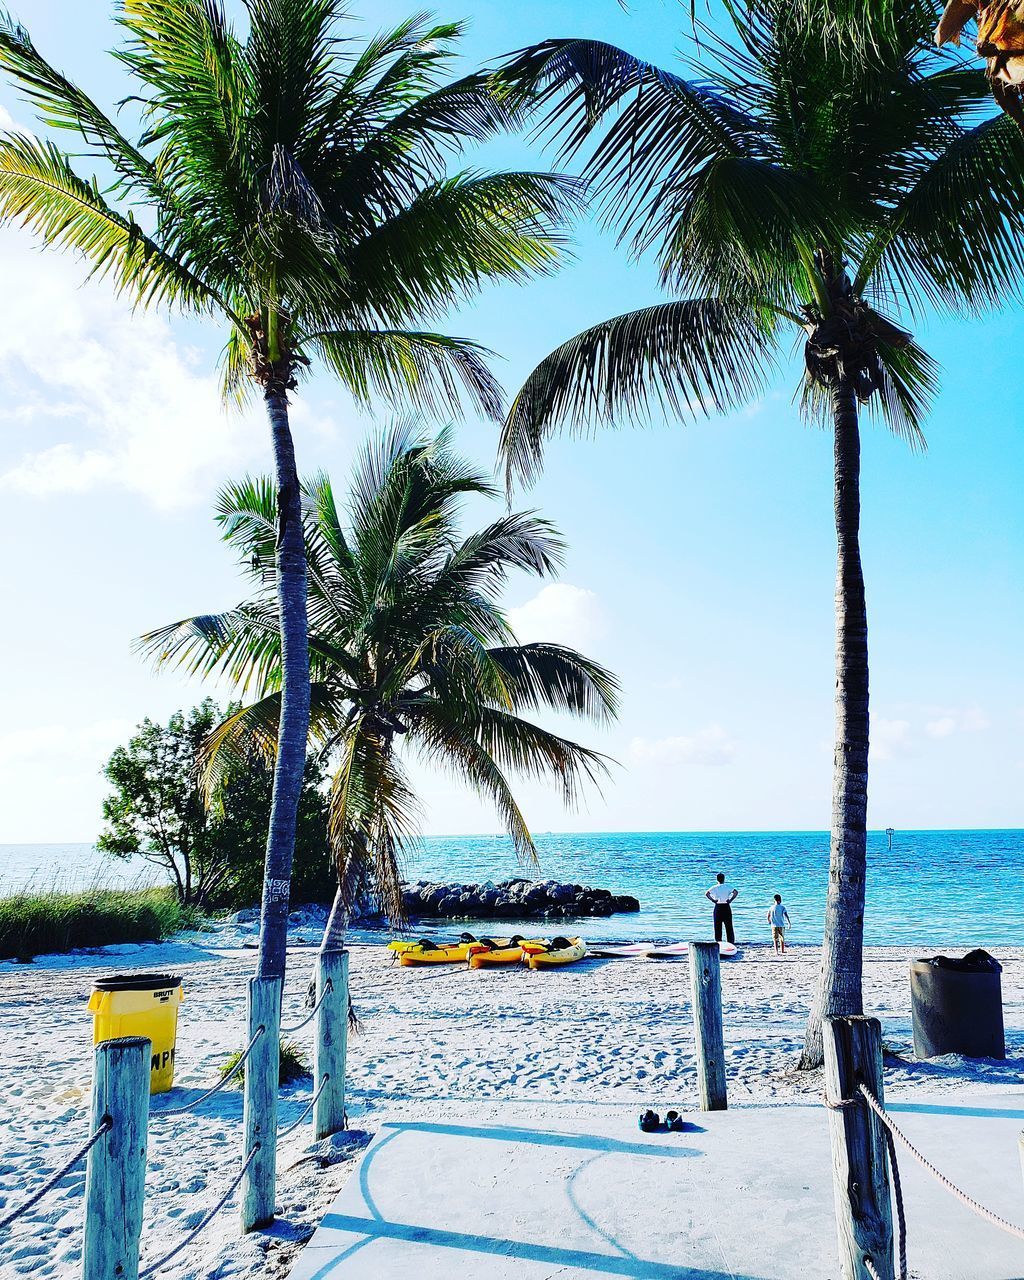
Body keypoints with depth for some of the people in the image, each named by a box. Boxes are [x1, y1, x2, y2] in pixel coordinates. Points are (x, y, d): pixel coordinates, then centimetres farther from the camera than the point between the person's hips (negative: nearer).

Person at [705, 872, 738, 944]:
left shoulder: (714, 887, -3)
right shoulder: (728, 886, 0)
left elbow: (707, 894, -17)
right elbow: (736, 892, -14)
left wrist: (713, 900, -8)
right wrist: (730, 900, -7)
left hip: (718, 907, -1)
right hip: (727, 907, 1)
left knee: (718, 927, 7)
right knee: (729, 927, 9)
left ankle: (718, 942, 5)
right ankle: (731, 943, 8)